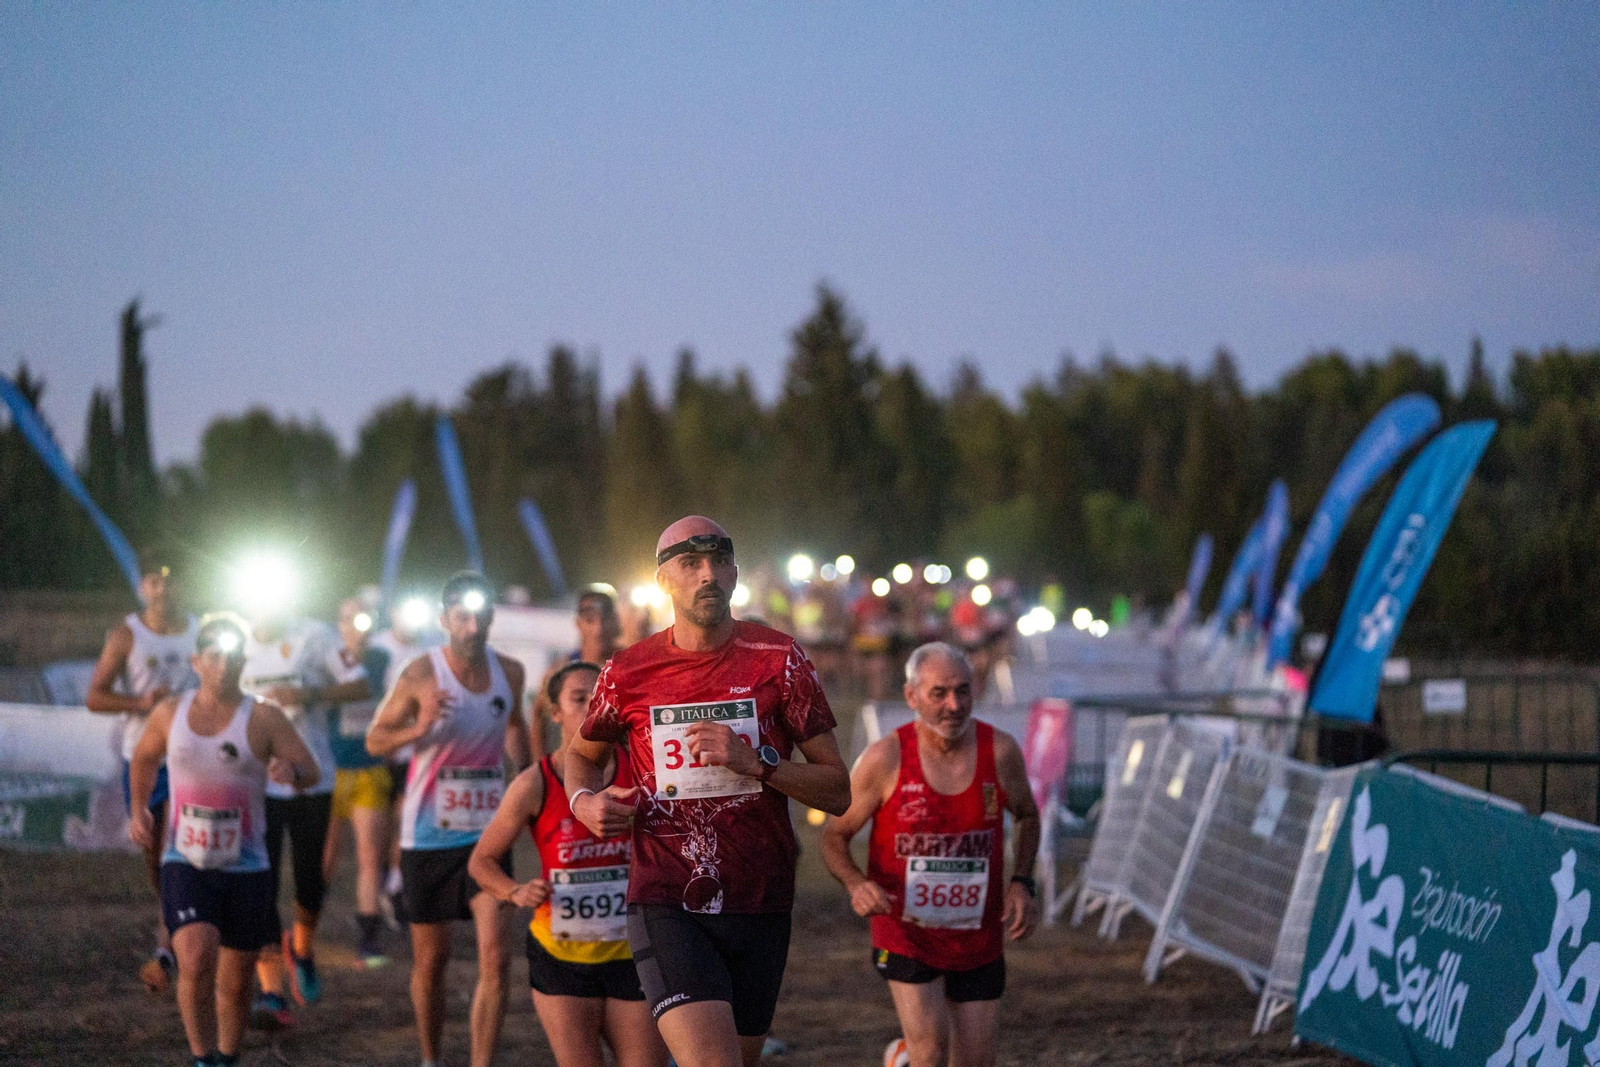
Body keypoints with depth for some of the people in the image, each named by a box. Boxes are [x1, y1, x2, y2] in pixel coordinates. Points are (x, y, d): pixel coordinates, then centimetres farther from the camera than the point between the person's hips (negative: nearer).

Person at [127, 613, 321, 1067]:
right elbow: (144, 758, 22)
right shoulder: (170, 713, 4)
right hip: (185, 864, 0)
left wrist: (292, 771, -29)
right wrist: (139, 809, 7)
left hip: (245, 868, 0)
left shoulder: (264, 718, -4)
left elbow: (311, 771, -6)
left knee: (235, 983, 10)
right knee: (196, 961, -23)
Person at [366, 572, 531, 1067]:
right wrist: (418, 729, -26)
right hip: (429, 834, -2)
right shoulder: (422, 674, -10)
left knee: (495, 957, -12)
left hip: (487, 834, 2)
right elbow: (375, 739, -6)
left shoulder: (510, 673, 1)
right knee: (431, 958, 9)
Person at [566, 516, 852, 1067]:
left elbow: (838, 790, 0)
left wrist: (757, 762, -16)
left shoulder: (778, 660, 0)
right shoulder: (627, 673, 2)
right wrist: (584, 800, 0)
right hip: (666, 908, -2)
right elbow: (582, 753, 22)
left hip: (759, 907, 2)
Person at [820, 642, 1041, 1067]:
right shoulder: (885, 759, -14)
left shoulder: (1000, 751, -7)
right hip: (906, 933, -3)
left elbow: (1027, 816, 13)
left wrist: (1021, 883, -2)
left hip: (978, 938, 3)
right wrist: (856, 884, -23)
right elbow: (833, 836, -3)